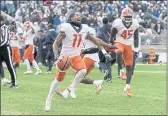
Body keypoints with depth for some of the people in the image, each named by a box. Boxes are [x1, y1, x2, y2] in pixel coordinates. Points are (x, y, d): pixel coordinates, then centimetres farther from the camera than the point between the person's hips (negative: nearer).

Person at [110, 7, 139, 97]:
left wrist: (136, 48, 7)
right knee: (119, 52, -42)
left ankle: (127, 86, 12)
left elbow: (136, 37, 10)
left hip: (128, 45, 4)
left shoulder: (135, 24, -4)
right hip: (119, 43, -4)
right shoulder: (117, 23, -17)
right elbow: (111, 37, -9)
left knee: (129, 67, 3)